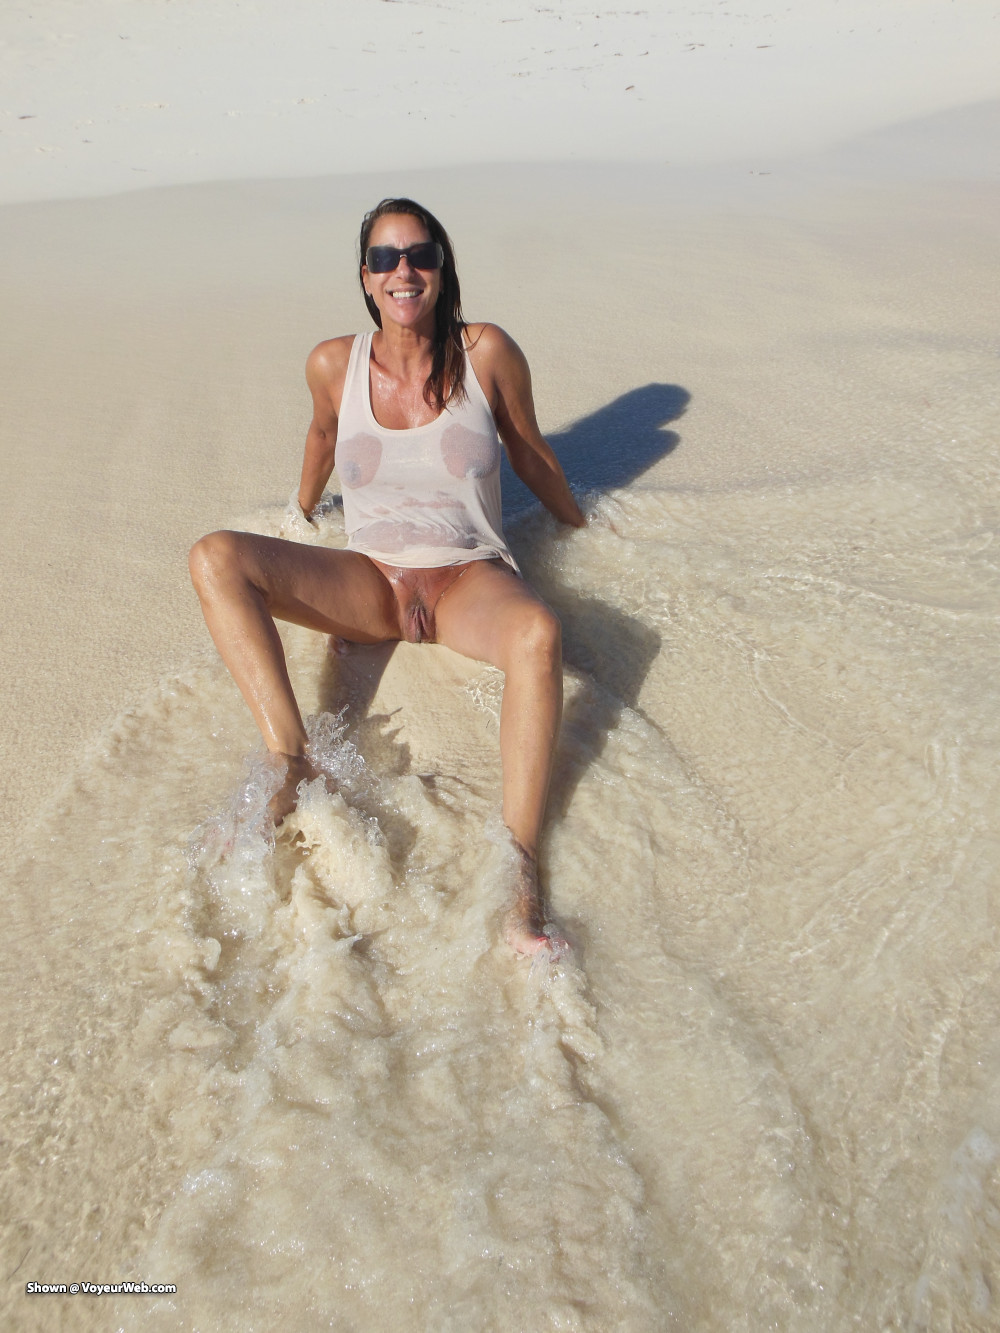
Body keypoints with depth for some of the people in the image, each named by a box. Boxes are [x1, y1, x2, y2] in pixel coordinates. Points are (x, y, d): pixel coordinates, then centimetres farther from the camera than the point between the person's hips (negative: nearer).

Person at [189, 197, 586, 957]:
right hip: (367, 583, 3)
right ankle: (294, 763, -29)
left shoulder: (487, 354, -2)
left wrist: (586, 531, 25)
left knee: (538, 632, -38)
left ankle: (521, 880, -39)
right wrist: (304, 511, 41)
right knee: (216, 558, -21)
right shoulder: (334, 365, 2)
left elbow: (531, 455, 12)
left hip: (469, 581, -2)